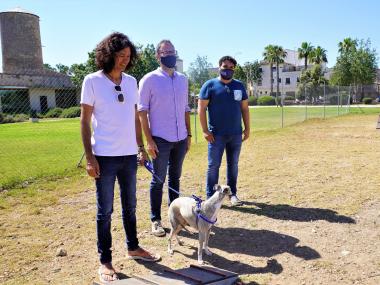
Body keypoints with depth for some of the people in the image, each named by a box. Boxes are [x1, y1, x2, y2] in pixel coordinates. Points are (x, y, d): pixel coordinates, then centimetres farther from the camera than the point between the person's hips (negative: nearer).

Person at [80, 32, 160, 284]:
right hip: (105, 156, -4)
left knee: (130, 205, 17)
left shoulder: (131, 82, 8)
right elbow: (85, 121, -6)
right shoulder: (93, 81, -6)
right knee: (105, 211, 5)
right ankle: (105, 261, 18)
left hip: (129, 155, 5)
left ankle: (133, 247, 35)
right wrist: (89, 157, -11)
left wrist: (141, 147, 11)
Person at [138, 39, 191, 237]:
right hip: (160, 139, -5)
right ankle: (155, 220, 14)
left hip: (180, 139, 5)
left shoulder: (182, 79, 11)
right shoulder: (149, 79, -4)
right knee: (158, 180, 2)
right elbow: (142, 111, -7)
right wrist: (149, 140, -13)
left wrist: (188, 134, 11)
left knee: (175, 178, 14)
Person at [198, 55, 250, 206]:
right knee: (213, 165, 1)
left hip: (236, 134, 4)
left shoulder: (239, 86, 11)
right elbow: (201, 108, -5)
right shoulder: (210, 85, -2)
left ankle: (232, 193, 23)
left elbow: (245, 108, 13)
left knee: (233, 165, 11)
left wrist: (247, 128, 7)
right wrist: (205, 130, -12)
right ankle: (211, 196, 11)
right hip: (216, 134, -4)